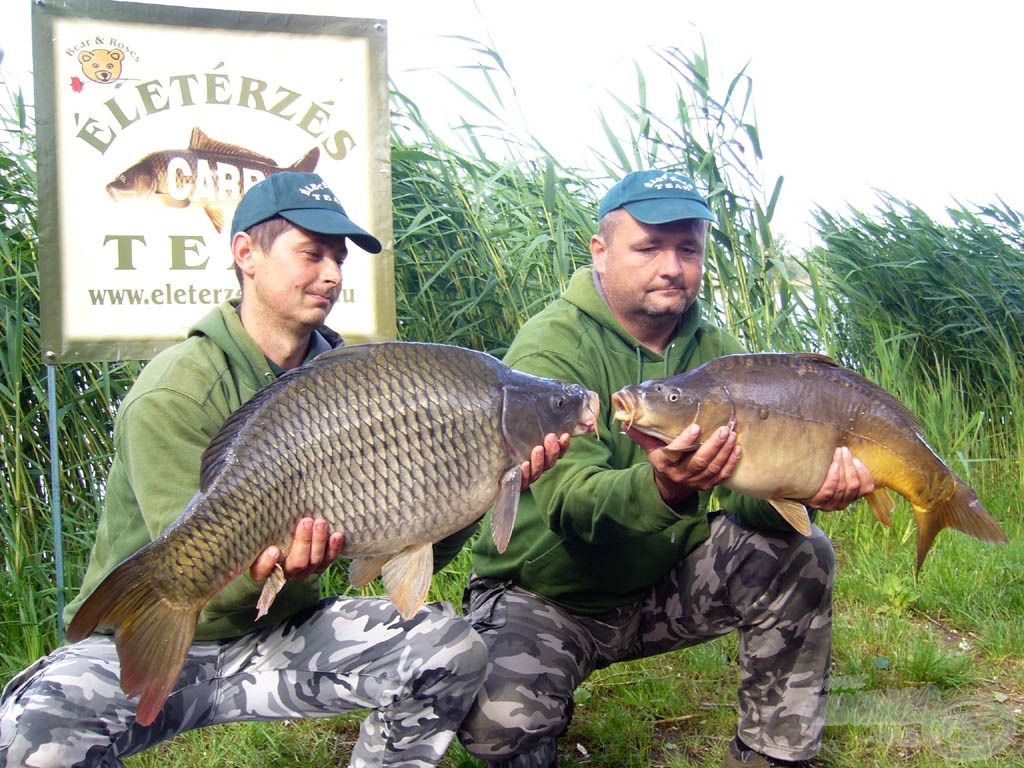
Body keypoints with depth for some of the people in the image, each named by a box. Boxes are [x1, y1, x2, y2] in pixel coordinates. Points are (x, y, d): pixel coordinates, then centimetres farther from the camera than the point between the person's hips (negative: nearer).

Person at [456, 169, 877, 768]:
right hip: (545, 600, -5)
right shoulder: (551, 347, -18)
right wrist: (661, 489, -52)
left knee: (800, 554, -14)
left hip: (663, 589, 5)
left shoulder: (715, 351, 0)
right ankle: (548, 718, 8)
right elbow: (569, 501, -31)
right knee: (499, 719, -31)